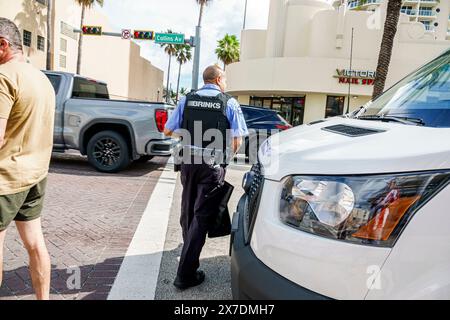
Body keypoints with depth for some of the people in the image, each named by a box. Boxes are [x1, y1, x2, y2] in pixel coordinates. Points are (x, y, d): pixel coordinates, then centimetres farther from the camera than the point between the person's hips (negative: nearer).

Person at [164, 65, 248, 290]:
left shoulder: (187, 100, 2)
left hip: (189, 161, 4)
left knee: (188, 210, 22)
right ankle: (185, 274, 2)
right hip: (213, 165, -4)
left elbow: (167, 131, 4)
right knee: (201, 215, 0)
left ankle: (189, 249, 46)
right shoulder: (229, 103, -5)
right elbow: (237, 140, -7)